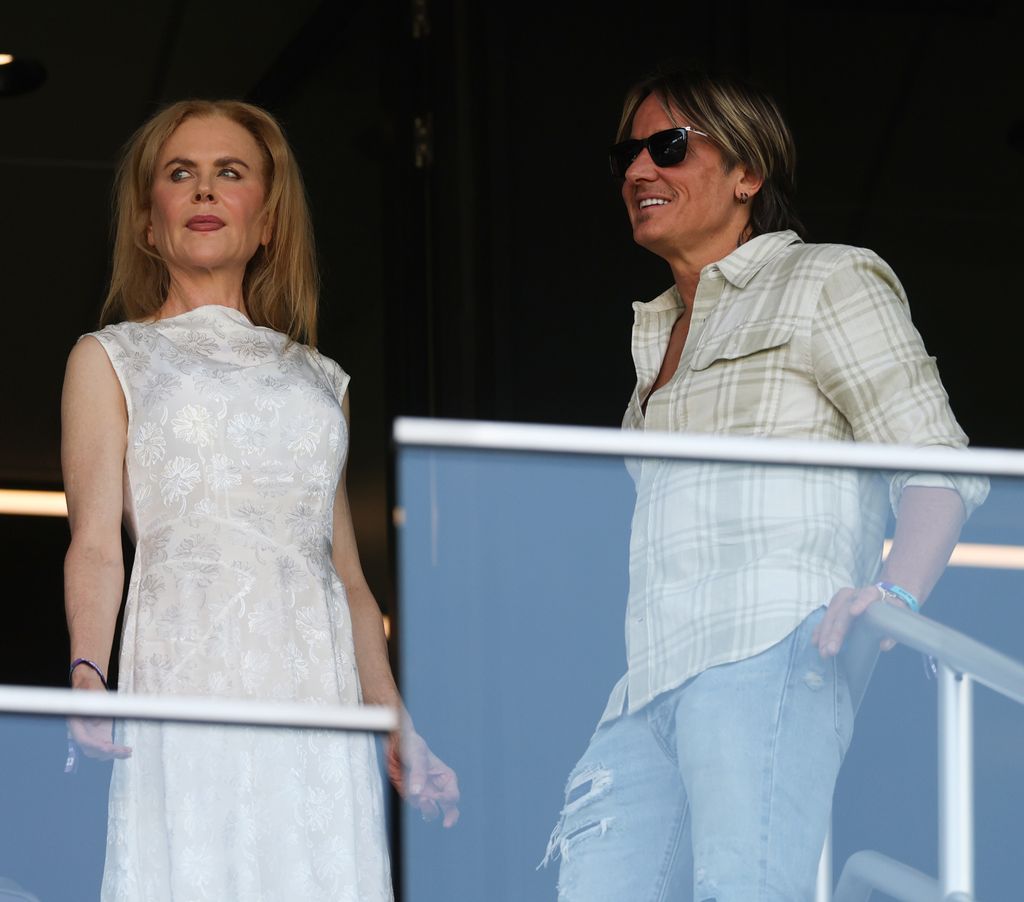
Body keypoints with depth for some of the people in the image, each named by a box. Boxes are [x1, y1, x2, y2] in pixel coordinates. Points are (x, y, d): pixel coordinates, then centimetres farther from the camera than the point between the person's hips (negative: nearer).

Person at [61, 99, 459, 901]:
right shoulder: (109, 360, 13)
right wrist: (87, 673, -18)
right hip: (186, 687, -3)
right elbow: (96, 541, 0)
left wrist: (401, 731, 13)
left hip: (321, 705, 3)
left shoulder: (320, 379, 23)